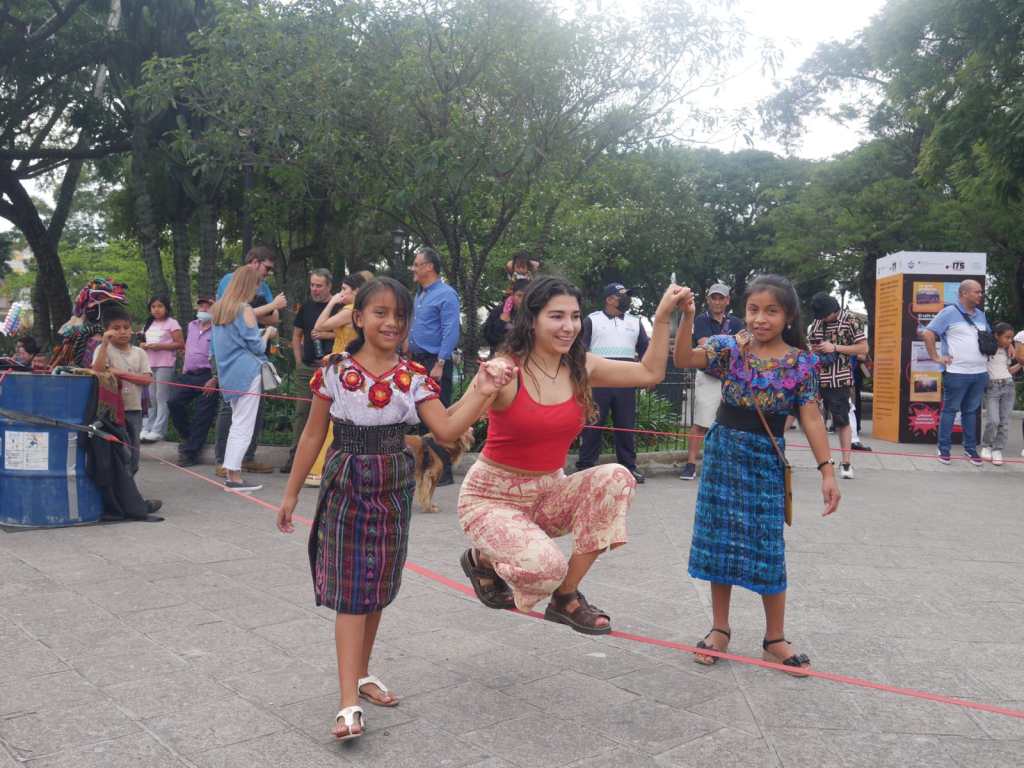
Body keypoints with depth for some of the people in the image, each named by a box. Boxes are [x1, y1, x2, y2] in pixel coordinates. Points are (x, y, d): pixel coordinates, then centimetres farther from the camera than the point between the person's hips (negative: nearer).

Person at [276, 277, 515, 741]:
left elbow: (447, 430, -10)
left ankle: (361, 674, 32)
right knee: (350, 591, -6)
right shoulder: (335, 371, -6)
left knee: (377, 588, 13)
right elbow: (313, 435, 1)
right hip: (346, 486, -3)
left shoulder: (413, 376, -2)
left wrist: (481, 392, -23)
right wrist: (291, 493, 4)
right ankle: (349, 703, -6)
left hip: (394, 488, 3)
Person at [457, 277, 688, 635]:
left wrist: (663, 314, -3)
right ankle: (483, 558, 10)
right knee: (545, 566, -31)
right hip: (493, 496, -6)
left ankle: (566, 598, -4)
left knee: (616, 478, -20)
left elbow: (650, 372, 5)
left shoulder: (581, 367, -2)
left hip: (549, 493, 6)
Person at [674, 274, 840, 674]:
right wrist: (687, 318, -33)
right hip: (723, 451, 1)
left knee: (768, 549, 3)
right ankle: (720, 629, 24)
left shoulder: (801, 363, -5)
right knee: (719, 542, 9)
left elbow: (811, 418, -5)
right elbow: (684, 360, -18)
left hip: (766, 459, -1)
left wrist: (827, 470, -8)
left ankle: (775, 638, 19)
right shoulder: (729, 347, -4)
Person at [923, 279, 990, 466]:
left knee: (971, 411, 12)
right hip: (956, 372, -6)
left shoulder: (981, 315, 14)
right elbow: (928, 334, -11)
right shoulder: (949, 313, -6)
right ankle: (944, 449, 6)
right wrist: (936, 357, -12)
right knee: (950, 410, 0)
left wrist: (987, 353, 16)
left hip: (980, 372, 6)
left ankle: (971, 448, 20)